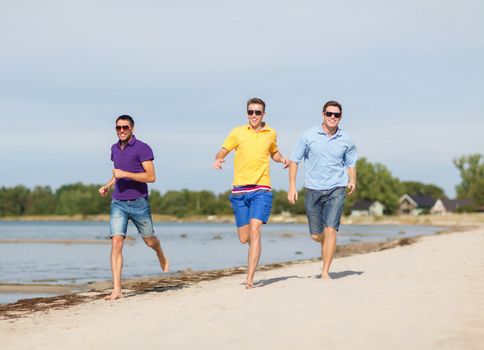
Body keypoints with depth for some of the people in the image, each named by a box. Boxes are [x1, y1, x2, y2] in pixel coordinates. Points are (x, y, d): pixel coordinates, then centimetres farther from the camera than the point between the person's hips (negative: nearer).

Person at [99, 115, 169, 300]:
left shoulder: (142, 148, -9)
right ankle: (117, 290, -16)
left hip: (139, 203, -3)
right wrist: (107, 186, 10)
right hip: (118, 203, 4)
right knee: (116, 242, -12)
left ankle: (162, 257, 51)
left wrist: (125, 174, -22)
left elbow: (151, 176, -16)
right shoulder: (114, 149, 11)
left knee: (150, 241, 14)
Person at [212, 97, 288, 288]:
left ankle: (250, 279, -20)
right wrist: (217, 160, -14)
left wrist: (282, 159, 6)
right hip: (239, 190, 1)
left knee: (254, 231, -18)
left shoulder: (271, 133, 9)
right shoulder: (238, 132, 4)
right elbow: (221, 153, 9)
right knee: (244, 239, 4)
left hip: (261, 190, -1)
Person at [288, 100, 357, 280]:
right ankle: (328, 244, 43)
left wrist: (352, 181, -3)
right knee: (316, 235, 6)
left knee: (330, 229, -15)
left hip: (336, 189, -1)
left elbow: (351, 163, 16)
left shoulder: (346, 140, 2)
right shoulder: (309, 136, -2)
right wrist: (292, 186, -4)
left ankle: (325, 272, -9)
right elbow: (294, 160, 3)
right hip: (313, 190, 1)